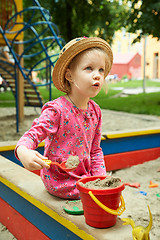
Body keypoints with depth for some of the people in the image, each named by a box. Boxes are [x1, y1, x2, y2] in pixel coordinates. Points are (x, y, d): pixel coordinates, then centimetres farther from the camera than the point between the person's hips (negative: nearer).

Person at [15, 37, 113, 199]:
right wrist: (23, 152, -44)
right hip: (60, 182, -7)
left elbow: (95, 150, 9)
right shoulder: (56, 110, -20)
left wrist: (100, 176, -2)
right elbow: (34, 134, -21)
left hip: (84, 177, 7)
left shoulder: (95, 110, 2)